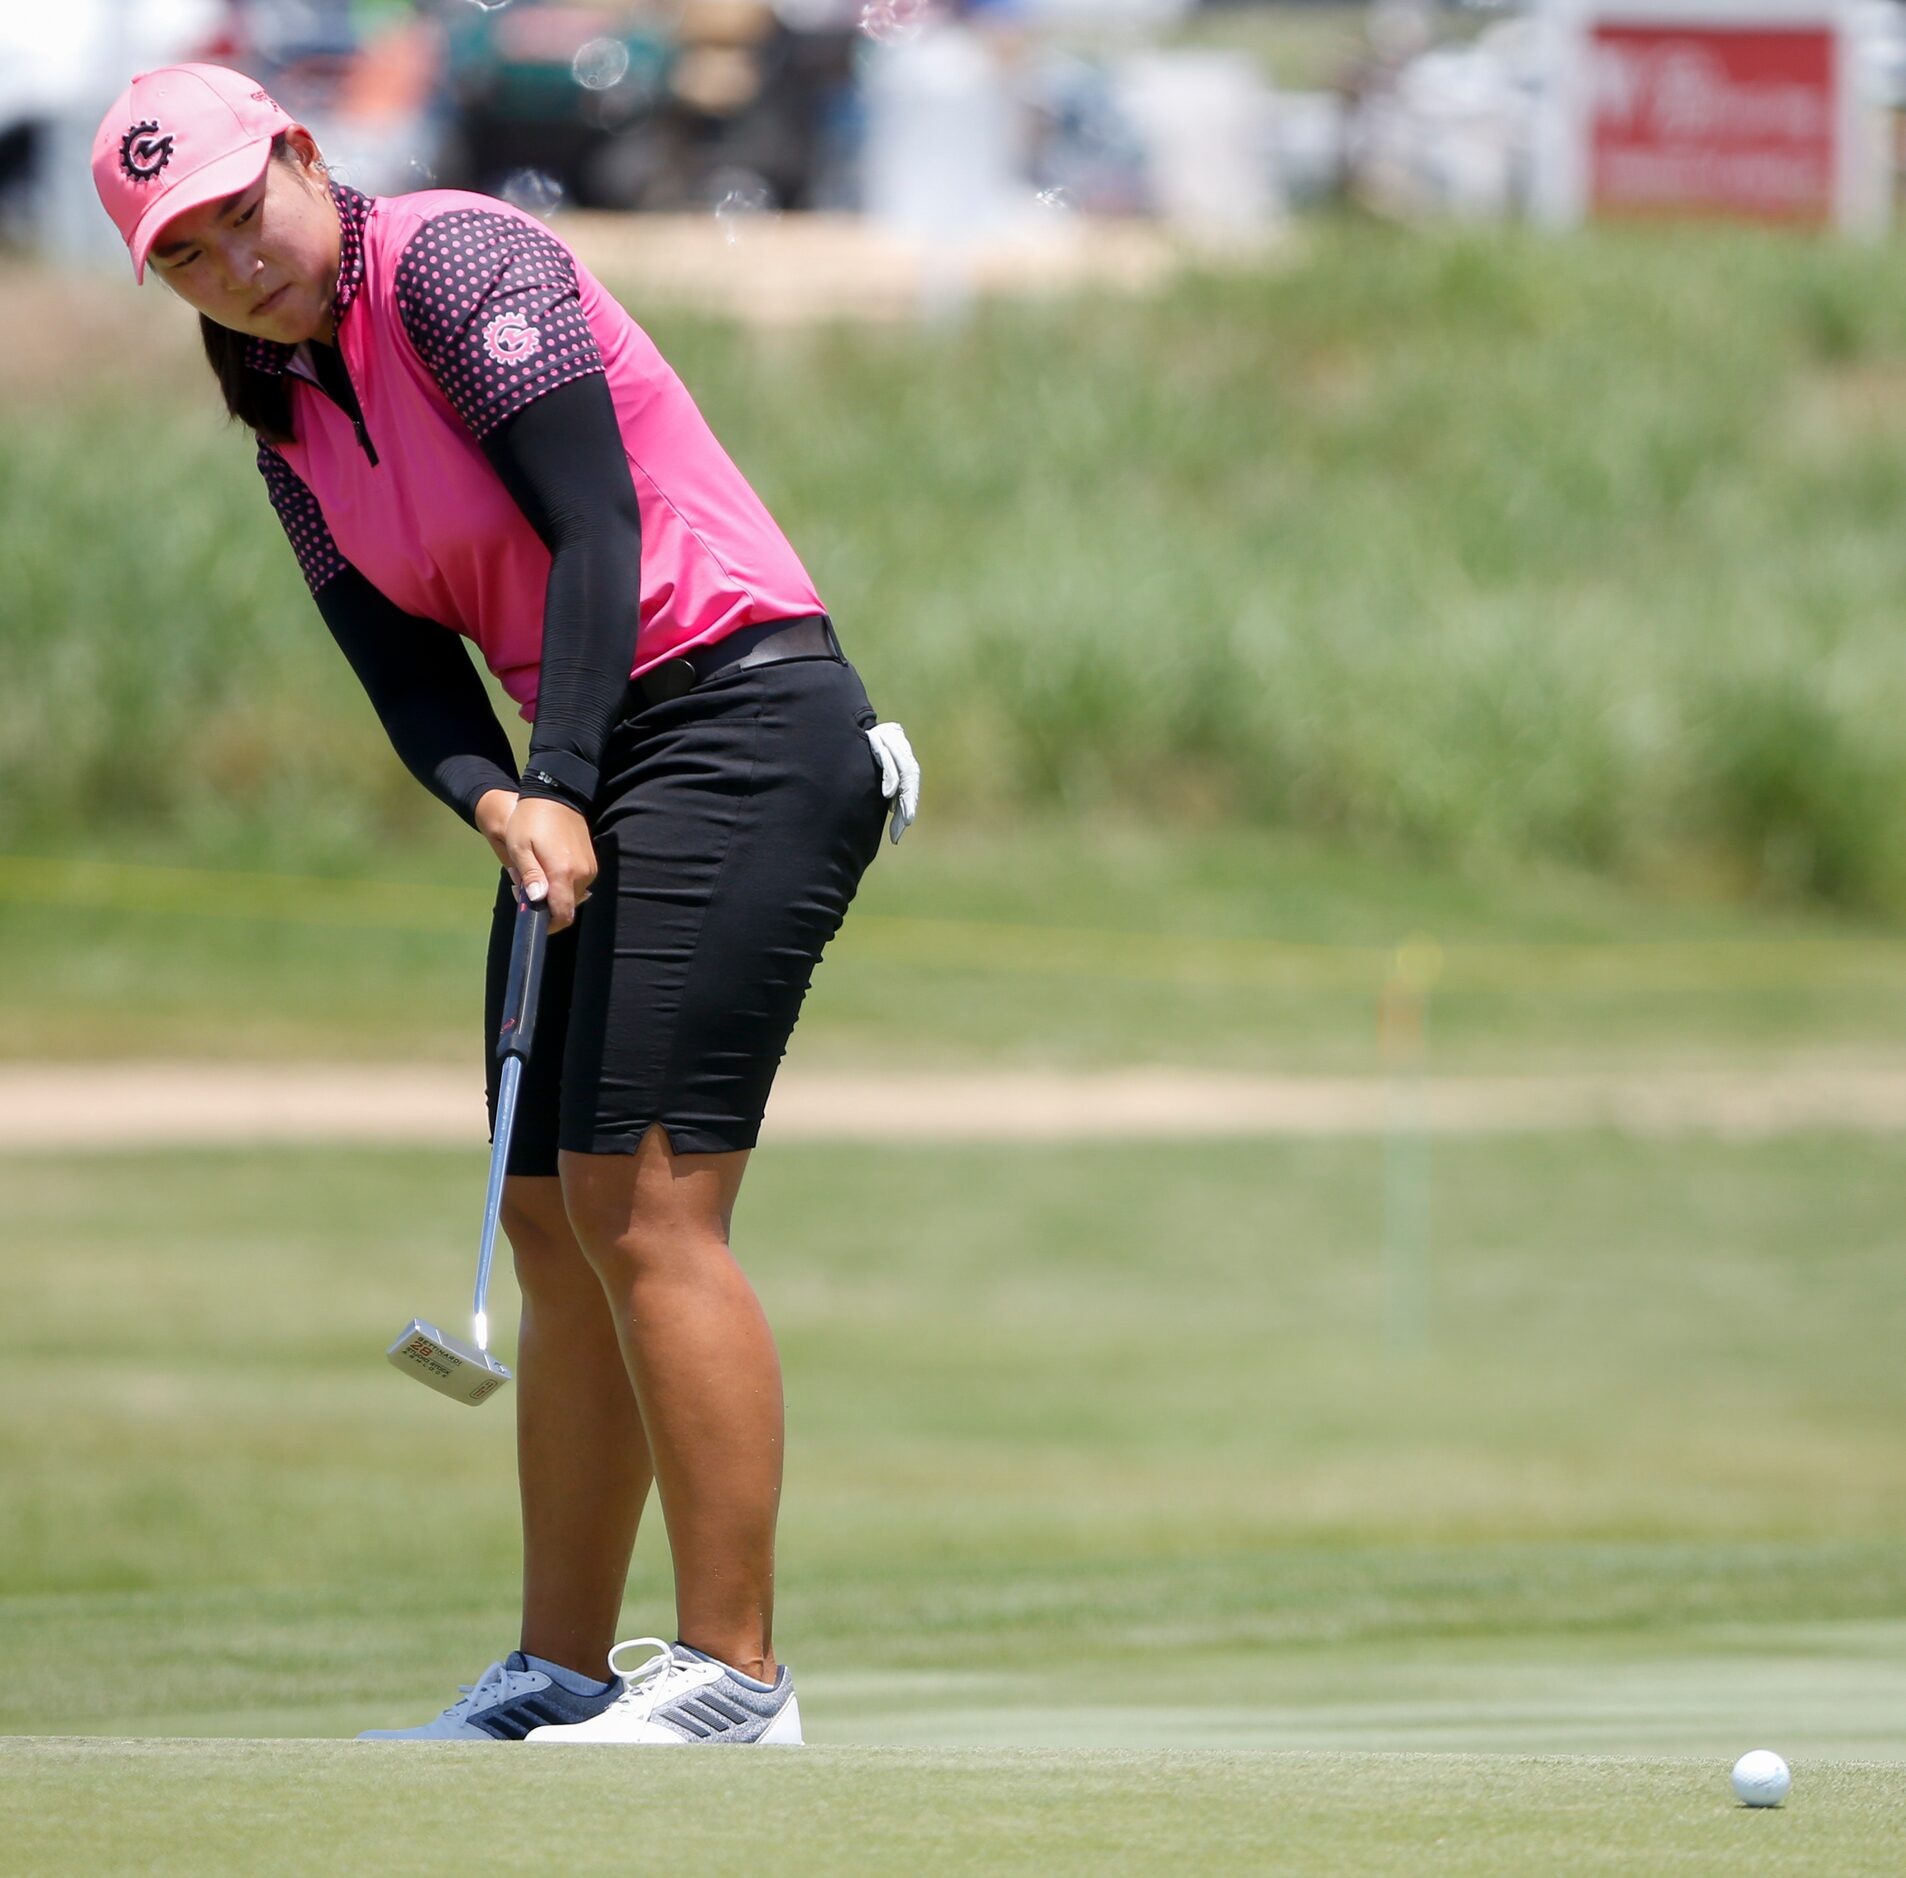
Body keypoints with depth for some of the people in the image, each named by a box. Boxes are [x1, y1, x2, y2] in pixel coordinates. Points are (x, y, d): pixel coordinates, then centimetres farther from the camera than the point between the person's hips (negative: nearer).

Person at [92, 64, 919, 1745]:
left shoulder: (452, 263, -11)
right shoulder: (290, 419, 13)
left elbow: (596, 529, -17)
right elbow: (406, 666, 7)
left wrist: (563, 785, -24)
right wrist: (499, 805, -14)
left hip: (739, 716, -9)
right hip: (583, 772, 9)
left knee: (643, 1199, -15)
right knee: (557, 1224, 8)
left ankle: (735, 1673, -16)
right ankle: (562, 1672, 14)